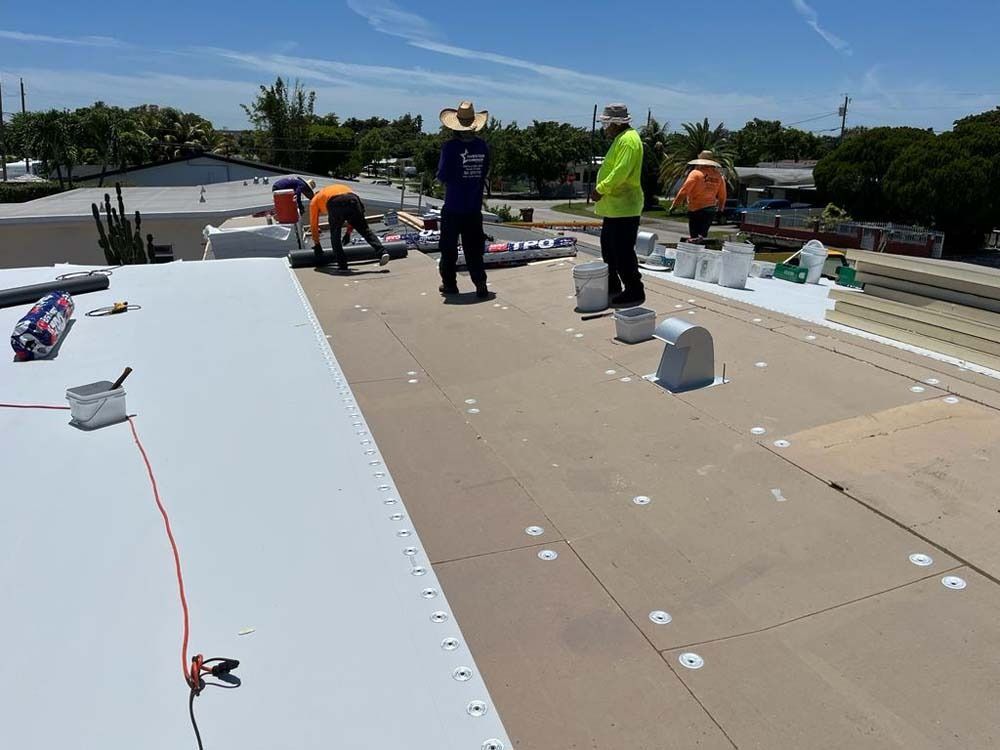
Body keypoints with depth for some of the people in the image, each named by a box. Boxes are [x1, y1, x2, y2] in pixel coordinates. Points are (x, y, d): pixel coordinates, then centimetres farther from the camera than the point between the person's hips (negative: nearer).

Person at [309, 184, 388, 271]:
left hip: (335, 204, -3)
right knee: (365, 230, 11)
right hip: (353, 199, 3)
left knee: (335, 234, 15)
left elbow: (314, 225, 37)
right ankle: (382, 252, -4)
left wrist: (316, 244, 45)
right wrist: (348, 233, 50)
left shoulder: (314, 200, 36)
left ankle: (342, 265, 10)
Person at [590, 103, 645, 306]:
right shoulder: (622, 138, 17)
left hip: (624, 207, -11)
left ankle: (635, 291, 1)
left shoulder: (628, 140, -16)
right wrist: (602, 190, 12)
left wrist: (601, 189, -21)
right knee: (608, 247, 19)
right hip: (615, 206, 11)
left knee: (623, 252, -7)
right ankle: (612, 285, 30)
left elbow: (620, 172, -26)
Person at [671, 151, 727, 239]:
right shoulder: (719, 176, 6)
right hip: (711, 210, 5)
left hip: (696, 210, -5)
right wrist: (720, 209, 28)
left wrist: (675, 205, -3)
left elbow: (684, 191, -11)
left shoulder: (696, 173, -9)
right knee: (703, 235, 17)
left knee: (695, 236, -4)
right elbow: (722, 196, 12)